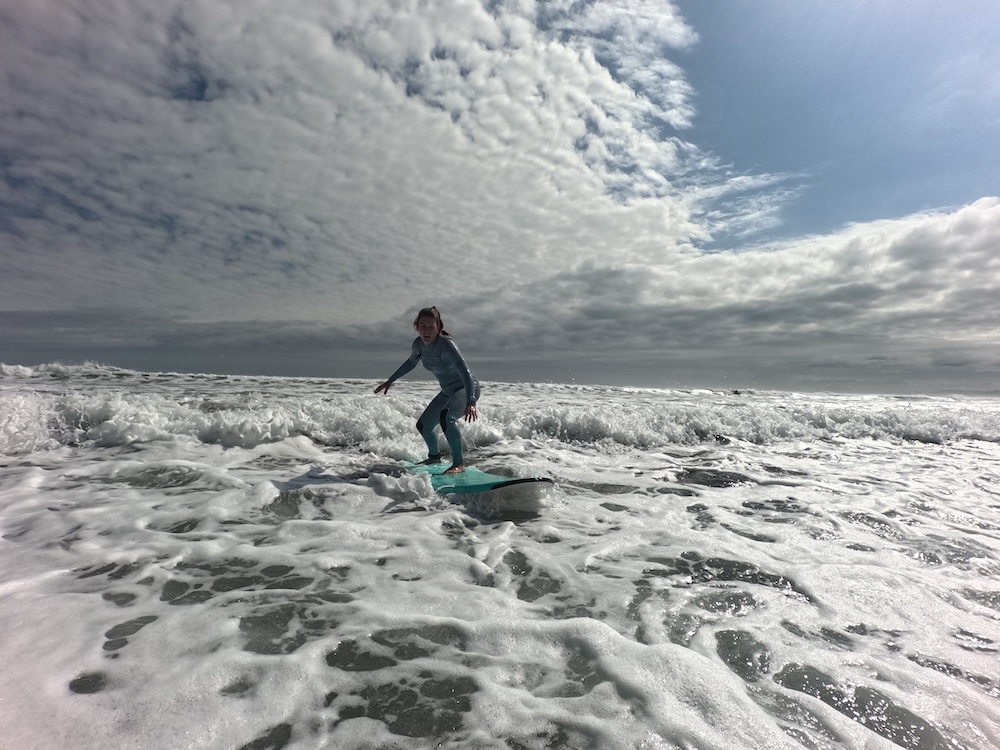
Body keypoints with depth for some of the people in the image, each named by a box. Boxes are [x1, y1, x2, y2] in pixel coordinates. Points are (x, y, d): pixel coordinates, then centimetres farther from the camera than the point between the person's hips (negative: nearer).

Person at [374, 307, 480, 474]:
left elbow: (466, 373, -38)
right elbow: (411, 362, 14)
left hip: (467, 389, -8)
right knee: (423, 425, 16)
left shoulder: (446, 344, -29)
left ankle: (459, 464, -26)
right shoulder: (418, 344, -8)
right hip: (448, 391, 8)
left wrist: (470, 402, -50)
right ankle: (434, 456, 45)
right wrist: (390, 381, 21)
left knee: (445, 416, -36)